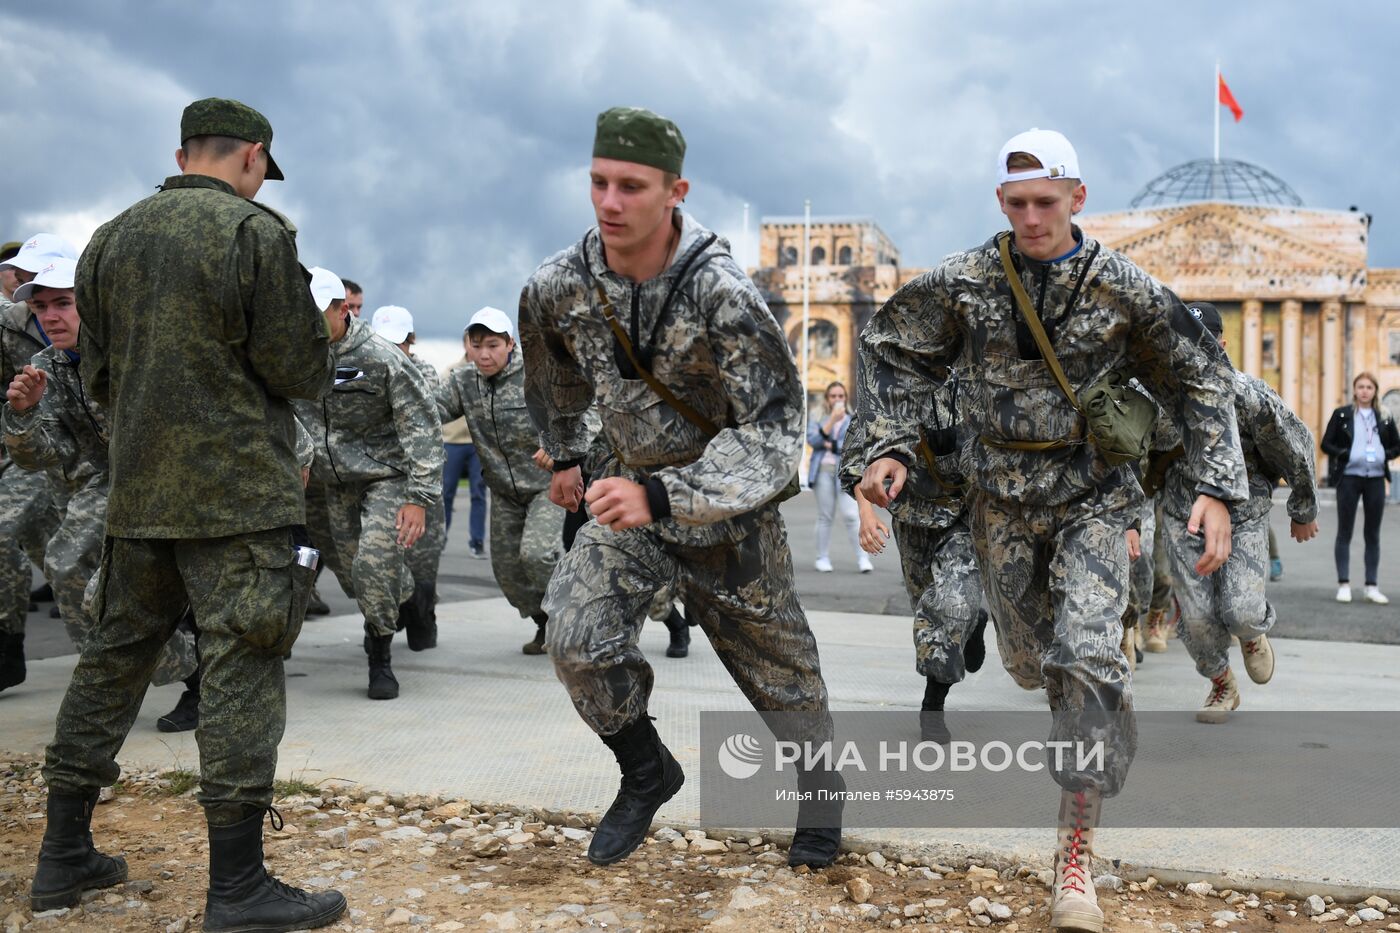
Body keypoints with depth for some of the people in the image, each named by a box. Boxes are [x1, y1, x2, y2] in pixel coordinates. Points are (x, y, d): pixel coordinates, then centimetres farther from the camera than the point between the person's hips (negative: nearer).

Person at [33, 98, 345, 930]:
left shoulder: (110, 240, 11)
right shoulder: (256, 232, -10)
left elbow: (98, 375, 15)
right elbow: (303, 371, -11)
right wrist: (316, 345, 10)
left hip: (138, 493, 7)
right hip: (240, 496, -6)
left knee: (114, 661, 15)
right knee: (242, 674, -3)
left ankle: (65, 857, 23)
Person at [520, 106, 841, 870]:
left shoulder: (721, 296, -30)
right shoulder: (558, 289, -14)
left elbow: (774, 437, -33)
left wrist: (662, 496, -43)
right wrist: (564, 455, 24)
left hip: (731, 507, -3)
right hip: (632, 488, 4)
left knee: (773, 657, 12)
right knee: (579, 639, -15)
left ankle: (820, 785, 41)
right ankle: (646, 772, 12)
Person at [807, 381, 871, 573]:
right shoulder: (817, 421, 14)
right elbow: (813, 440, -5)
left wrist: (830, 445, -5)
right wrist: (832, 419, -10)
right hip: (823, 471, 1)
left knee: (852, 515, -11)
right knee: (825, 516, 4)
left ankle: (863, 559, -10)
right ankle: (823, 559, 11)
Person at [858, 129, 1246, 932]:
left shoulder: (1123, 288, -10)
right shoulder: (965, 283, -6)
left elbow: (1201, 382, -2)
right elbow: (897, 356, 6)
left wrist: (1217, 490, -12)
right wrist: (892, 448, -8)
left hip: (1092, 496, -2)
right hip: (1004, 497, 3)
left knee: (1088, 657, -18)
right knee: (1030, 658, 14)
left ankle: (1076, 854, -11)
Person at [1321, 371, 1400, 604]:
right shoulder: (1342, 415, 1)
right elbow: (1326, 444, -1)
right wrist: (1344, 454, -16)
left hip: (1376, 479, 3)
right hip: (1348, 478, -3)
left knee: (1372, 534, 7)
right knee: (1344, 532, 1)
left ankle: (1371, 587, 12)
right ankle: (1343, 585, 5)